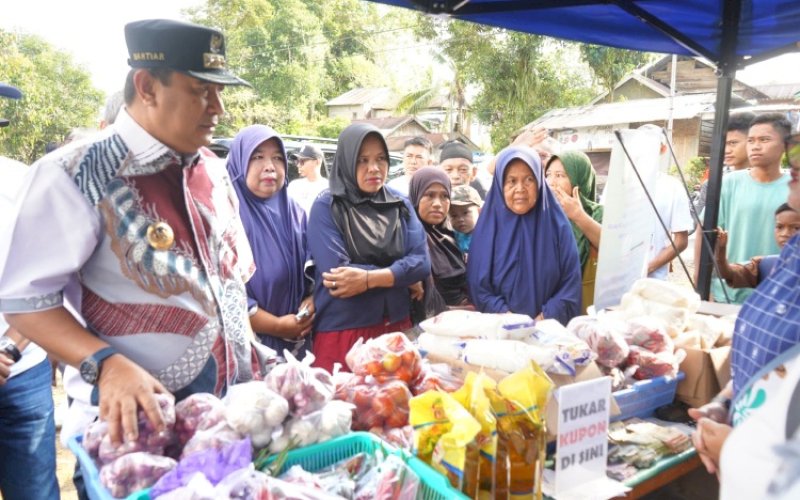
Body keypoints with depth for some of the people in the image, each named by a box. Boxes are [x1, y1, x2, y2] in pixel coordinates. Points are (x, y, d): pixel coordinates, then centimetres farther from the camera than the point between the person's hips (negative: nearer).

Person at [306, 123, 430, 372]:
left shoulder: (400, 204, 6)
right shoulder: (326, 207, -7)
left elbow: (421, 261, -5)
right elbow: (337, 272, -18)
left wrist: (369, 279, -19)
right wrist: (402, 276, -11)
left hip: (397, 327, 4)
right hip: (342, 331, -4)